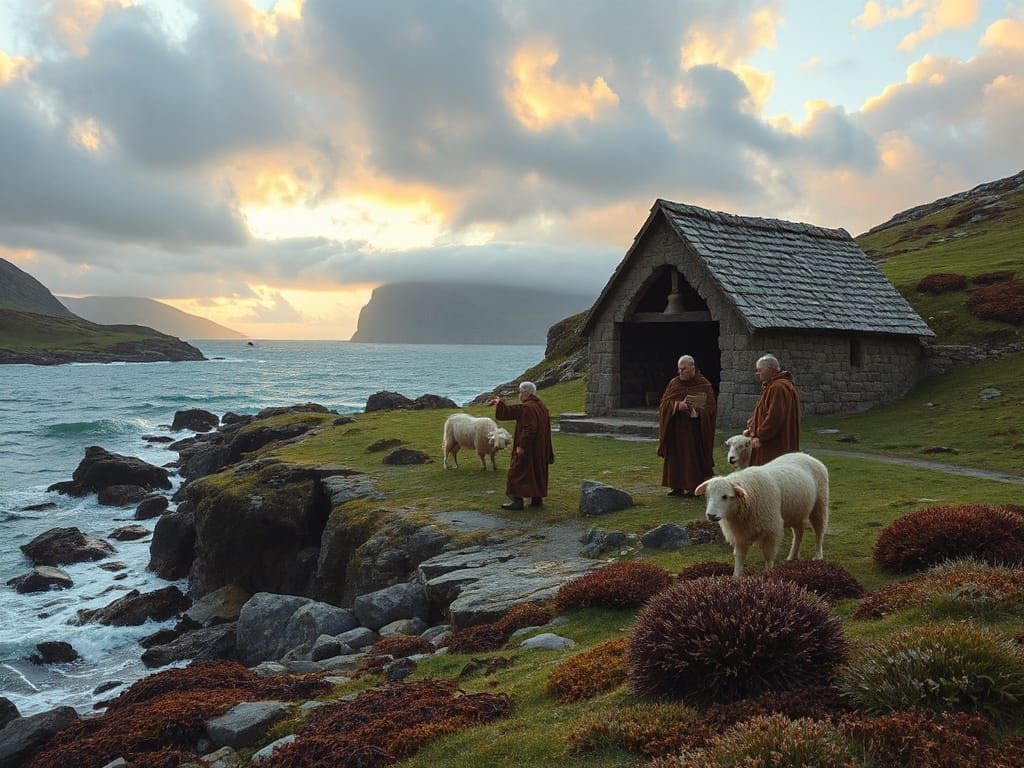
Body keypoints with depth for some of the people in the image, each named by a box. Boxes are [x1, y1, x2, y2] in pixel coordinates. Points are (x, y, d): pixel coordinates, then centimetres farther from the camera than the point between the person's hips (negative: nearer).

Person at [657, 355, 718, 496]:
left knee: (693, 457, -1)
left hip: (695, 430, -3)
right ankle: (678, 487, 11)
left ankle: (694, 487, 8)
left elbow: (711, 407, -4)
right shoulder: (674, 383, 6)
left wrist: (697, 410, -22)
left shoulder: (704, 385, -3)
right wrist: (677, 405, -16)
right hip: (676, 429, 3)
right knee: (676, 457, 4)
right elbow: (664, 403, 3)